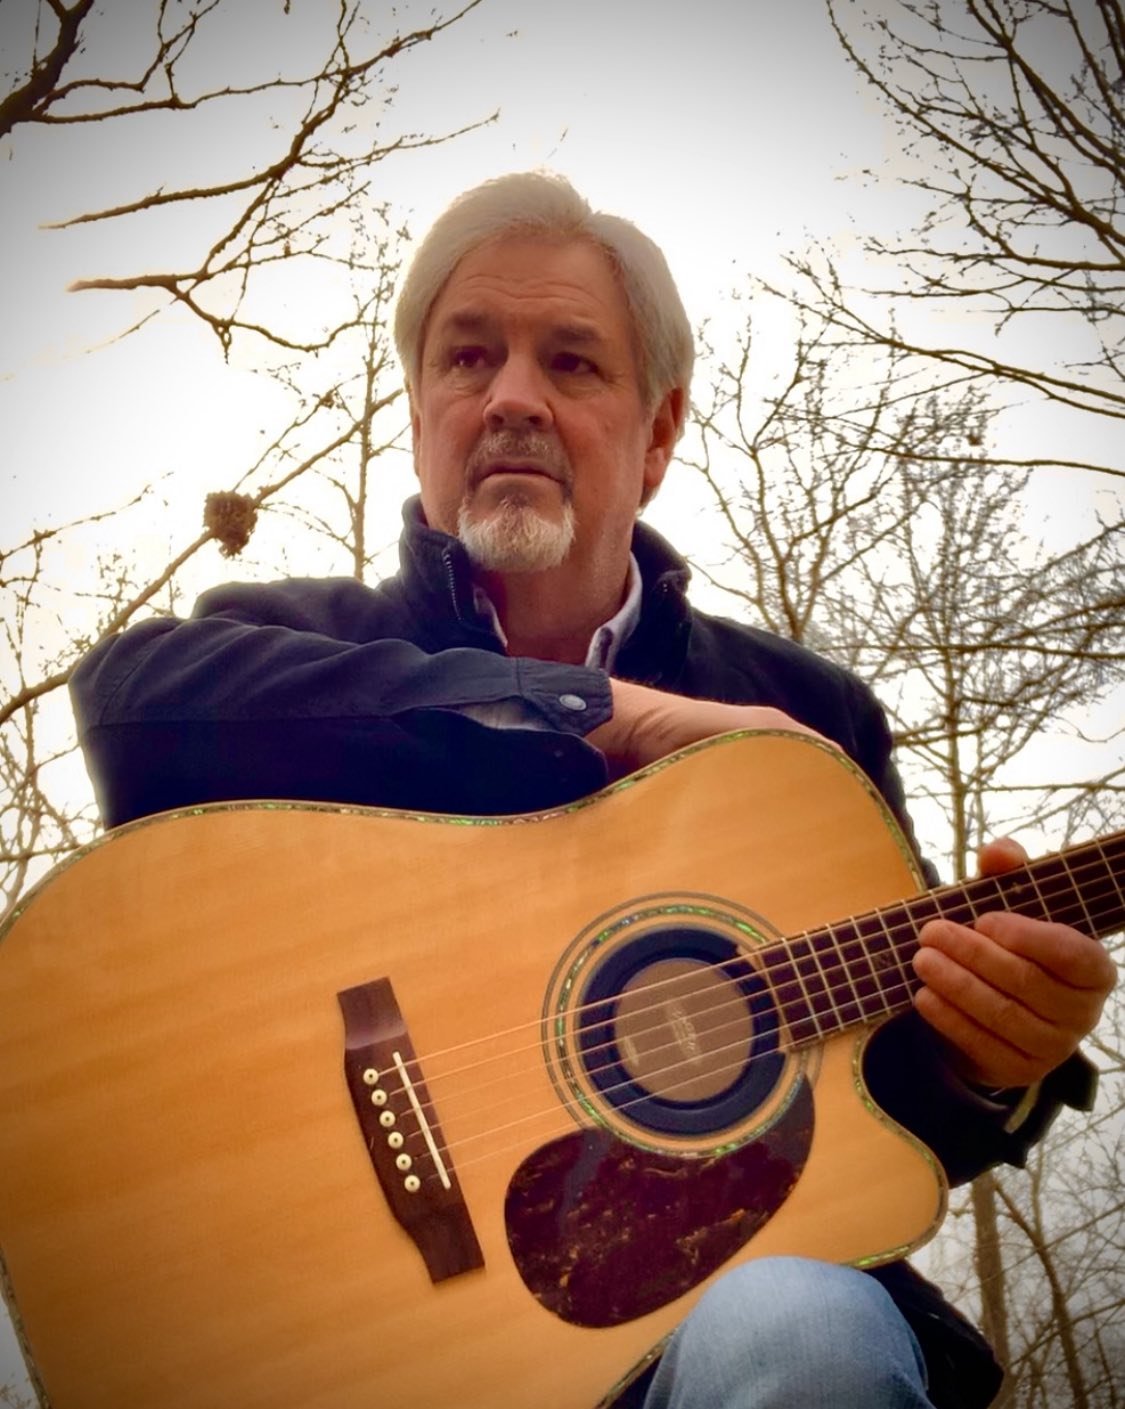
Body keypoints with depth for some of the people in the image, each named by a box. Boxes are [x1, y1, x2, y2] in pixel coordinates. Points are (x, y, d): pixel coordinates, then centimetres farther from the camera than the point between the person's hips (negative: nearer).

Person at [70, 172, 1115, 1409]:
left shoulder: (804, 711, 7)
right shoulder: (314, 644, 3)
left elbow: (893, 1118, 10)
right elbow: (132, 696, -21)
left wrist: (994, 1068, -15)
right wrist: (605, 715, -19)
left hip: (713, 1262, 2)